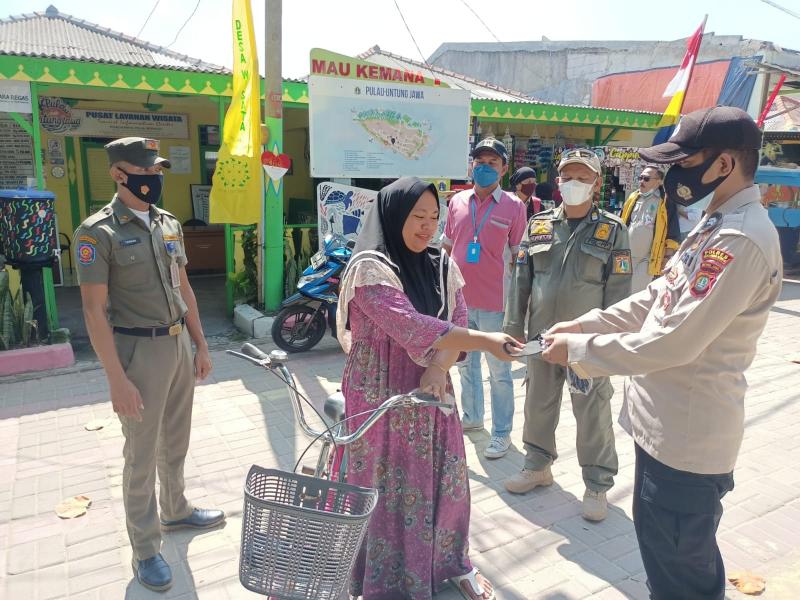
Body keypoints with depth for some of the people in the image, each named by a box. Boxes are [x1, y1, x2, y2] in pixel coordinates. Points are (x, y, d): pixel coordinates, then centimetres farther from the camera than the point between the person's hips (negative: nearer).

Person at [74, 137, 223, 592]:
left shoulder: (169, 224, 7)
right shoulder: (98, 232, -12)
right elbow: (95, 310, -15)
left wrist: (201, 346, 12)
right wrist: (117, 379, -18)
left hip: (180, 344, 6)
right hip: (140, 350, -6)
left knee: (176, 441, 20)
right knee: (142, 455, 6)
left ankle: (176, 510, 42)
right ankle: (146, 549, 23)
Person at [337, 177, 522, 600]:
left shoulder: (441, 266, 4)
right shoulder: (370, 267, -16)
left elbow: (457, 323, 1)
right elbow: (411, 326, -27)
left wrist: (439, 368, -17)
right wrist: (485, 341, -30)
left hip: (430, 389, 6)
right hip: (381, 393, -5)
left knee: (444, 479, 14)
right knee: (386, 484, 6)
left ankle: (451, 562, 36)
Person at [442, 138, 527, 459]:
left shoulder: (513, 206, -5)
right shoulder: (457, 201, 6)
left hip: (495, 302, -4)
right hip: (459, 299, 5)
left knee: (498, 371, 6)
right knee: (465, 363, 19)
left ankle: (501, 432, 20)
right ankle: (471, 416, 38)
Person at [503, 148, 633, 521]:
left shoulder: (612, 230, -2)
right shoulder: (538, 225, 6)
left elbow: (618, 289, -4)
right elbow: (521, 278, 7)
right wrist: (514, 326, 4)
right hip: (541, 336, 4)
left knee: (593, 413, 6)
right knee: (539, 405, 16)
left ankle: (597, 484, 24)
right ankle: (538, 465, 37)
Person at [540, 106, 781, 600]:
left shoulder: (741, 241, -24)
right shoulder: (716, 226, 10)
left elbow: (673, 343, -27)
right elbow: (655, 299, 14)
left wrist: (578, 349, -17)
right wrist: (583, 325, 4)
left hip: (687, 438, -10)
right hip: (668, 425, 10)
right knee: (664, 550, 28)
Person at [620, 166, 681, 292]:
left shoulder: (666, 202, -6)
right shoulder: (632, 198, 10)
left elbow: (673, 233, -7)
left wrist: (668, 256, -11)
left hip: (648, 258, -5)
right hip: (627, 255, 5)